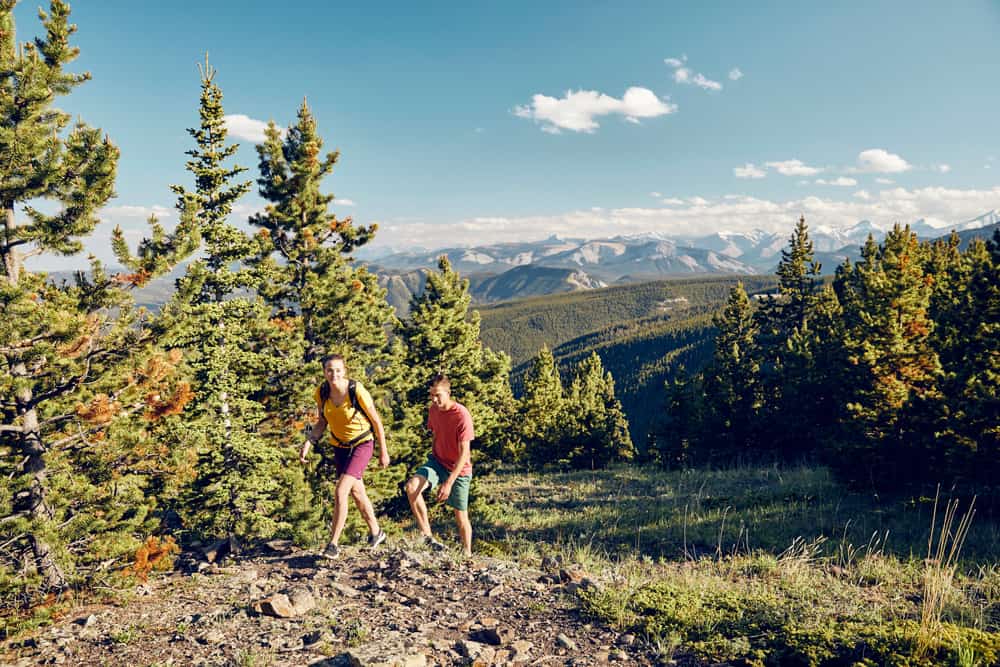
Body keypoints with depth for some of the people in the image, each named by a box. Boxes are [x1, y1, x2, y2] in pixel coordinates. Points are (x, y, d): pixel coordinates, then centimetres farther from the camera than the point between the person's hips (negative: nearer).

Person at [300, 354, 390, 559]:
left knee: (341, 492, -17)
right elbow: (322, 422, 6)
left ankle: (333, 544, -6)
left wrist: (383, 452, -6)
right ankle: (376, 533, 37)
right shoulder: (321, 393, -10)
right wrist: (308, 443, -9)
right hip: (340, 447, 6)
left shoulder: (357, 391, -24)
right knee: (357, 493, 16)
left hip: (362, 445, -6)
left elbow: (376, 421, -13)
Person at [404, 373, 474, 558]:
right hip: (437, 461, 5)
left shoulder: (462, 416, -24)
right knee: (411, 486, -23)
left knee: (461, 517, 3)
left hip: (458, 469, -5)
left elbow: (464, 453, -25)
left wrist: (449, 483, -31)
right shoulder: (433, 410, -4)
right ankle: (428, 536, -14)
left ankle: (467, 555, 26)